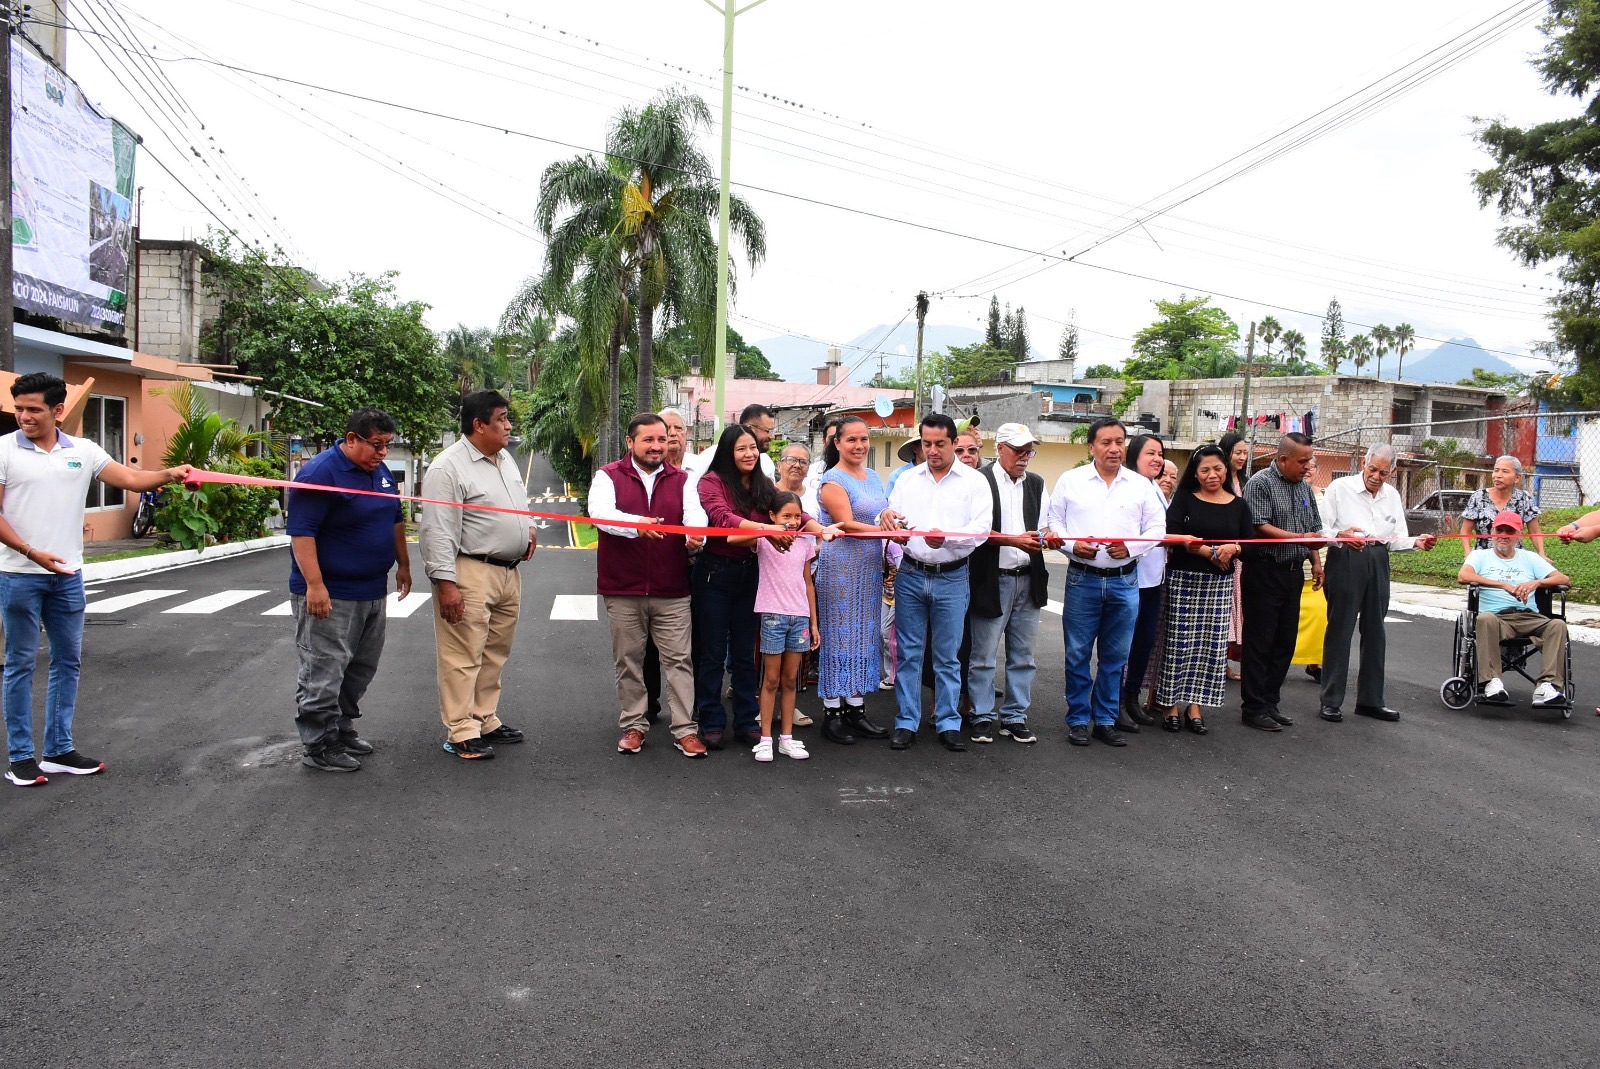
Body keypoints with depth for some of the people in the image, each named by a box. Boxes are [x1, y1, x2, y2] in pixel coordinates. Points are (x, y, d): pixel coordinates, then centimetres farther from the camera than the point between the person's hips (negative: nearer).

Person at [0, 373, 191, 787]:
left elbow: (131, 479, -3)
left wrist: (169, 474, -22)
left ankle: (59, 750, 21)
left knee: (67, 660, 10)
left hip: (67, 576, 4)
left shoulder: (83, 451, 4)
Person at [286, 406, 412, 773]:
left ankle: (342, 729, 30)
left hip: (374, 591, 9)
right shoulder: (320, 473, -16)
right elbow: (301, 532, -21)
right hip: (330, 595, -9)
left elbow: (396, 520, 23)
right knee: (323, 674, -3)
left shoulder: (381, 471, 10)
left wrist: (403, 565, 23)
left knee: (361, 670, 16)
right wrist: (314, 585, -26)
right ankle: (319, 746, 6)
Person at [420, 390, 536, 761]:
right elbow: (438, 531, -18)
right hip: (470, 574, -9)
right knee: (463, 658, -2)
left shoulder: (504, 458, 14)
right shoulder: (448, 468, -14)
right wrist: (445, 583, -22)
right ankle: (461, 732, 5)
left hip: (509, 571, 9)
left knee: (494, 654, 16)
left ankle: (486, 720, 27)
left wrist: (529, 527, 11)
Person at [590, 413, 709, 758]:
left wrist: (696, 537, -27)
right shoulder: (609, 477, 3)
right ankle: (634, 725, 22)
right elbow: (599, 512, -16)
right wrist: (636, 523, -34)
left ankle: (685, 729, 8)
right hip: (622, 589, -1)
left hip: (672, 591, 1)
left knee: (678, 660, 1)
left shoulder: (682, 480, 10)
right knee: (628, 661, 9)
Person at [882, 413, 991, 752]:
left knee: (948, 657, 6)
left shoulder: (974, 481, -1)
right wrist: (886, 516, -19)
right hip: (911, 575, 2)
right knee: (908, 653, 7)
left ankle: (948, 724, 16)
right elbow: (893, 519, 6)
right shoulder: (907, 479, 8)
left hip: (952, 578, -2)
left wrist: (947, 537, -28)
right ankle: (906, 723, 15)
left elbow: (980, 529, -10)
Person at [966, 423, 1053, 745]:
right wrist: (1013, 540, -19)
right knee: (984, 655, 3)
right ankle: (984, 716, 15)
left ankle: (1015, 717, 20)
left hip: (1028, 580, 5)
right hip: (991, 580, -5)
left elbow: (1043, 525, 14)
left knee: (1022, 656, 10)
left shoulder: (1036, 484, 13)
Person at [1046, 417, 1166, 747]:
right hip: (1082, 579, -1)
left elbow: (1157, 528, 6)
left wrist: (1130, 546, -11)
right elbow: (1054, 522, 4)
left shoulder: (1141, 485, 5)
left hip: (1124, 581, 2)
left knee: (1115, 657, 9)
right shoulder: (1070, 480, 1)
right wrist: (1072, 544, -13)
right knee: (1078, 654, 3)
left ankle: (1106, 720, 21)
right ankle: (1078, 720, 15)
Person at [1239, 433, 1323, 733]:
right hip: (1265, 571, -8)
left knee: (1285, 642, 10)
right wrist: (1300, 538, -23)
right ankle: (1253, 708, 4)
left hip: (1293, 572, 8)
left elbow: (1314, 528, 23)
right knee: (1260, 642, -3)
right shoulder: (1260, 483, -9)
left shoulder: (1304, 487, 15)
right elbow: (1260, 527, -18)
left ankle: (1269, 702, 20)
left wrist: (1316, 562, 13)